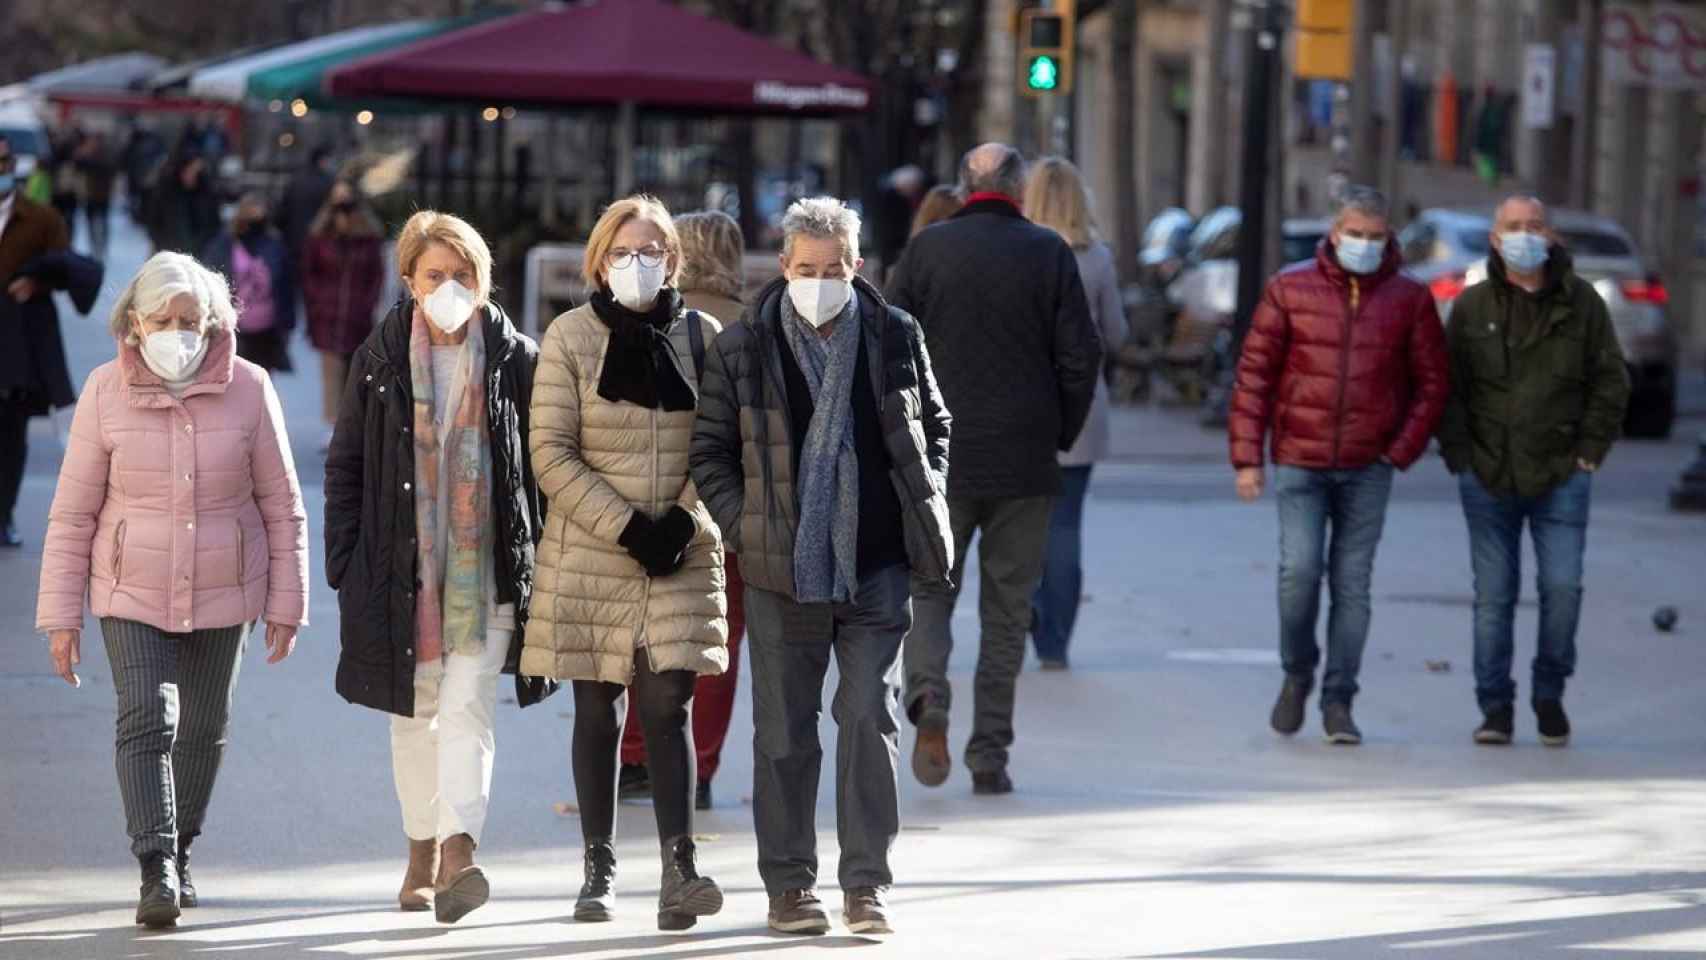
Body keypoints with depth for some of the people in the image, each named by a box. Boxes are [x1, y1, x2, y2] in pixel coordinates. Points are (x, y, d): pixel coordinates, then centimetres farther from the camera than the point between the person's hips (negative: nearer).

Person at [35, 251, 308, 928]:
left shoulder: (248, 390, -7)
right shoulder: (106, 392, -7)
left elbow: (282, 506, 1)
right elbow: (72, 513, -2)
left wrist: (286, 604, 0)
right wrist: (61, 615, -4)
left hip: (223, 593, 1)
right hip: (132, 593, -1)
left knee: (203, 730, 12)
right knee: (145, 722, -16)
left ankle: (179, 855, 30)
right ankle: (156, 872, -20)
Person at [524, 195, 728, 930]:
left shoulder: (700, 335, 5)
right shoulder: (570, 337, -1)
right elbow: (550, 454, -6)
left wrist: (684, 521, -9)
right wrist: (625, 526, -13)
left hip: (683, 557, 1)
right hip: (591, 555, 0)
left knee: (669, 703, -9)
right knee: (598, 711, 6)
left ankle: (679, 869, -15)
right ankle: (599, 871, 14)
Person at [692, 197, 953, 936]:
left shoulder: (897, 338, 4)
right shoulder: (742, 349, -1)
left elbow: (934, 425, 17)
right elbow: (710, 450, 5)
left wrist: (925, 503, 5)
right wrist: (743, 526, -5)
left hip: (877, 566, 1)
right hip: (783, 570, 0)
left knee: (870, 720, -2)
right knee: (785, 729, 6)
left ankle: (867, 883, 3)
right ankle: (789, 883, 15)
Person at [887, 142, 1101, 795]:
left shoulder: (928, 248, 0)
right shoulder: (1048, 253, -1)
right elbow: (1081, 355, -3)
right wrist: (1061, 436, 9)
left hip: (938, 458, 0)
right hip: (1025, 467, 0)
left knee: (929, 590, 11)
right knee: (1007, 609, 8)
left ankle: (927, 695, -17)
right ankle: (989, 756, 6)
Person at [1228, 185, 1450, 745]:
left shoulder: (1409, 299, 4)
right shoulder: (1290, 289, 2)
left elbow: (1432, 382, 7)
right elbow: (1254, 372, 3)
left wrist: (1402, 451, -3)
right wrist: (1247, 456, -2)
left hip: (1367, 468, 1)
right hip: (1299, 461, -1)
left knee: (1352, 584, 3)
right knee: (1300, 569, -12)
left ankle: (1338, 701, 11)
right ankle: (1297, 674, 13)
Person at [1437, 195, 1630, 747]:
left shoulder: (1580, 302, 3)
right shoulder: (1472, 307, 3)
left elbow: (1610, 380, 6)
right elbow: (1448, 387, 6)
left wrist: (1590, 449, -1)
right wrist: (1459, 454, -3)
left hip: (1561, 477, 0)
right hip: (1488, 477, 1)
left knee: (1562, 587, -6)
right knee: (1493, 596, 3)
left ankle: (1550, 695, 14)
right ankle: (1495, 709, 10)